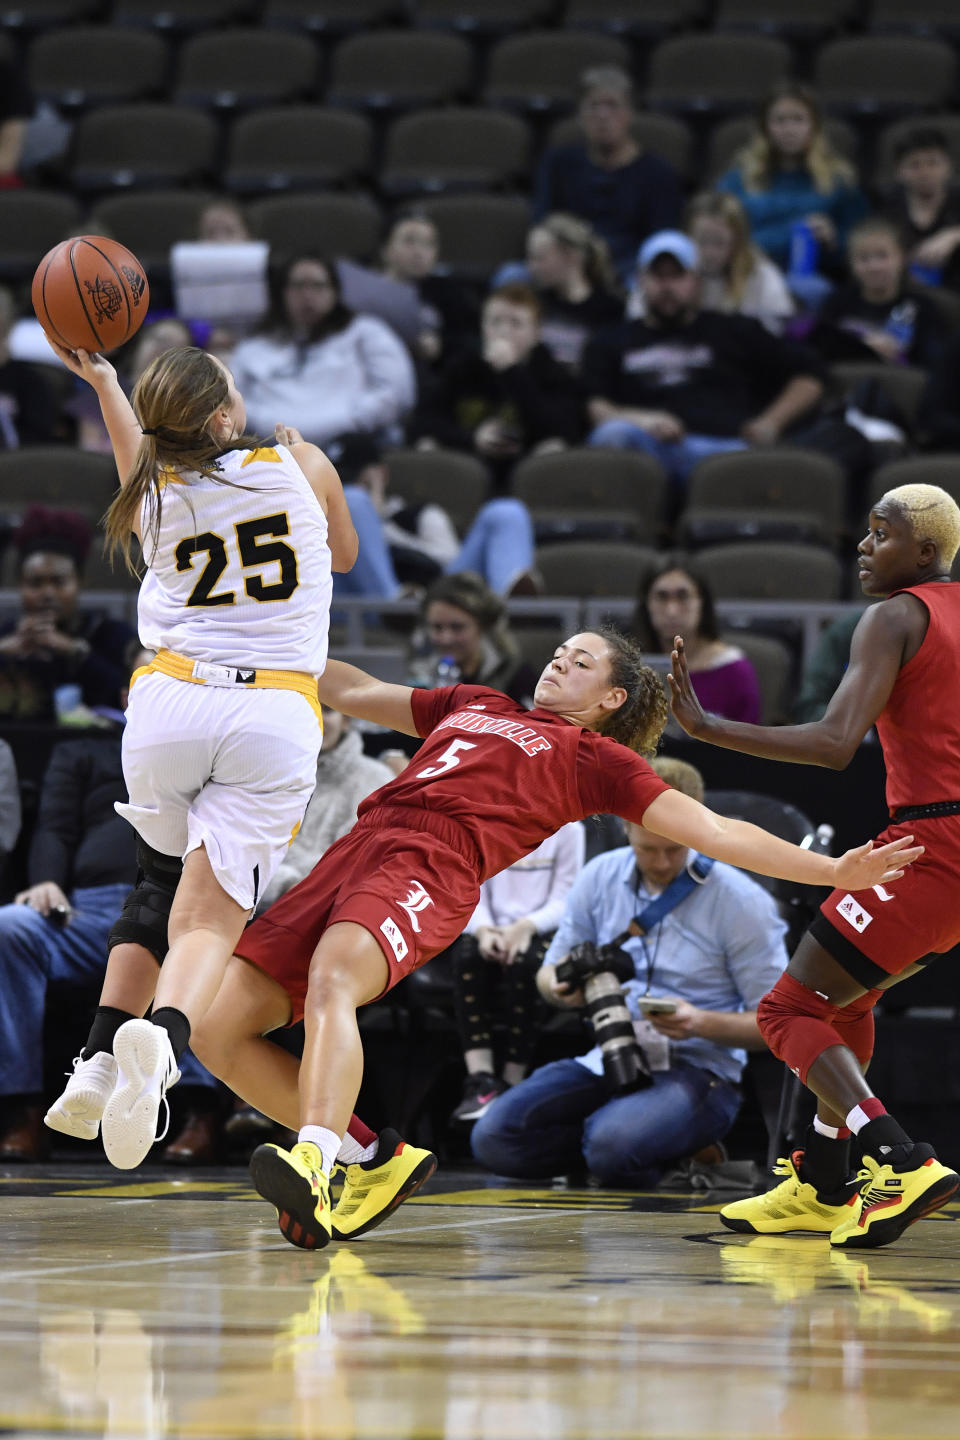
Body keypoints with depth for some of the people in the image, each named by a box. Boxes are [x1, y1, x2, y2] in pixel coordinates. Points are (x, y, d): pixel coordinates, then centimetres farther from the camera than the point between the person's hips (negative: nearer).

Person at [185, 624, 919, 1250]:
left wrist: (832, 871, 4)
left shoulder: (598, 758, 18)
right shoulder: (473, 705, 35)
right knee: (218, 1028, -6)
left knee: (330, 978, -37)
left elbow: (714, 831, 14)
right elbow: (353, 691, 46)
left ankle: (314, 1167, -54)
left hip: (431, 871, -6)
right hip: (359, 849, 6)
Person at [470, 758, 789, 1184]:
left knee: (614, 1147, -36)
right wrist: (560, 987, -9)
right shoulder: (600, 877, 6)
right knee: (493, 1138, -18)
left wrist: (701, 1023, -24)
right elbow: (550, 972, 17)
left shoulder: (741, 902, -7)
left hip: (700, 1070, -5)